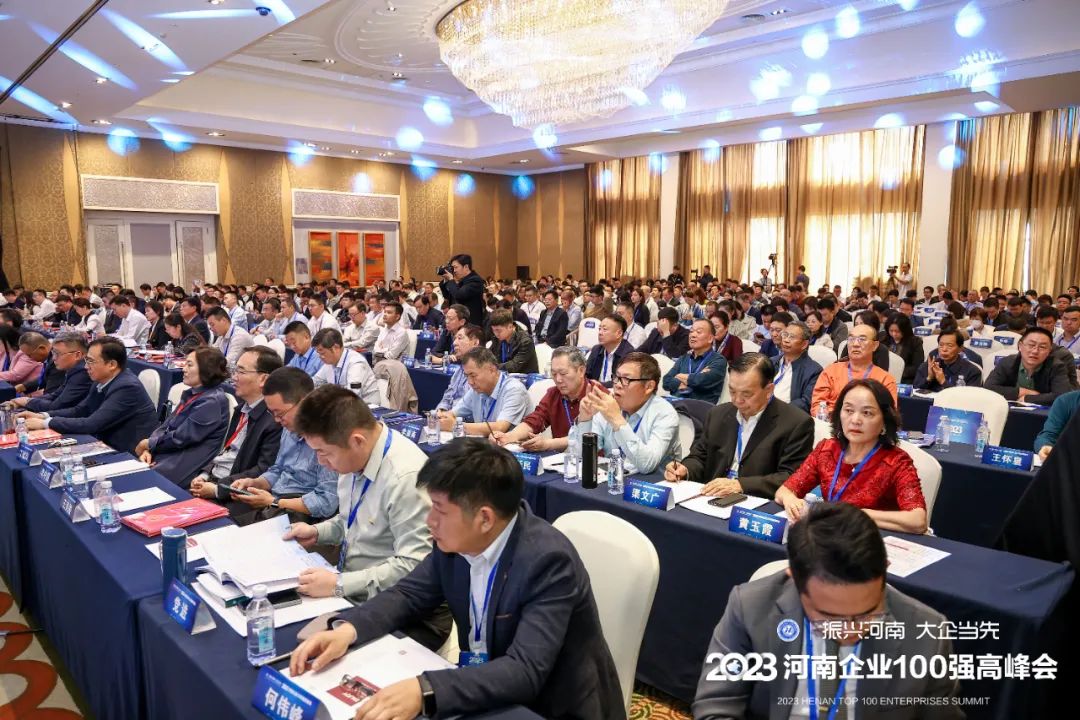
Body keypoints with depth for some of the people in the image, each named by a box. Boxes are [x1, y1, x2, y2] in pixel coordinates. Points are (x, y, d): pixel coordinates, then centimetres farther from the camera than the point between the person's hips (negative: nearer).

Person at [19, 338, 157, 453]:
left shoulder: (128, 387, -24)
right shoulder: (103, 380, 3)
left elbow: (92, 424, -25)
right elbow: (80, 410, 12)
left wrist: (45, 423, -17)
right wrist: (42, 416, -2)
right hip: (109, 445, 8)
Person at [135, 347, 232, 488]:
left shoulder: (213, 401, -16)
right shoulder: (190, 394, 14)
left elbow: (181, 437, -17)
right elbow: (165, 426, 12)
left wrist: (148, 444, -4)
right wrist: (147, 449, -5)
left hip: (185, 464, -8)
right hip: (166, 453, 8)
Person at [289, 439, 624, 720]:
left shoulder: (549, 560, -29)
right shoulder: (456, 540, -9)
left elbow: (525, 670, -33)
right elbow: (410, 593, 2)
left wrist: (425, 691, -44)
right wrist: (347, 628, -15)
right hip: (487, 692, 6)